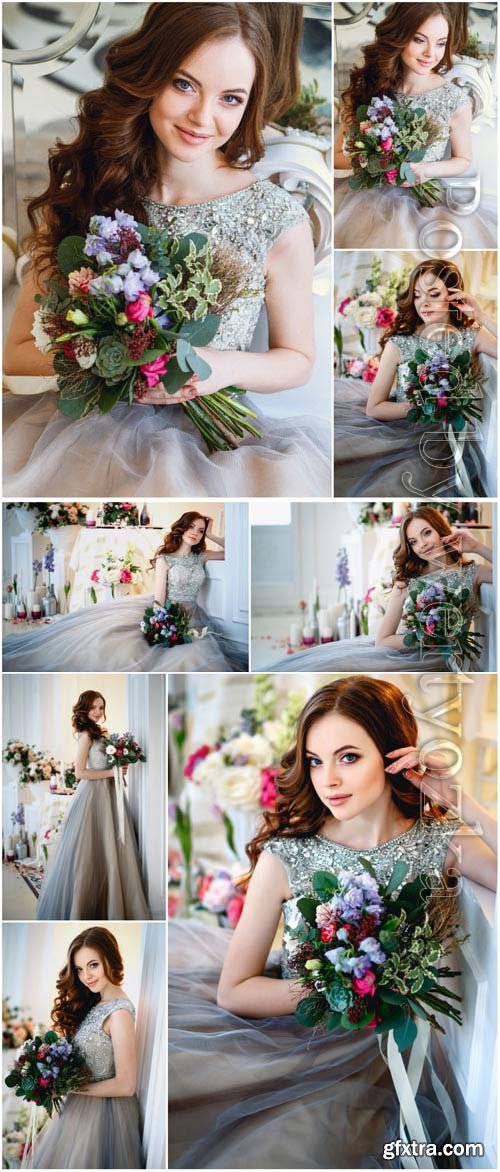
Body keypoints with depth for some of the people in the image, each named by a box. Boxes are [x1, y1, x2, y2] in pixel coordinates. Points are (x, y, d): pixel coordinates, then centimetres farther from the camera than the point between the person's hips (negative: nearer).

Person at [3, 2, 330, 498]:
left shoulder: (280, 222, -5)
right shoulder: (78, 198, 0)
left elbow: (297, 359, 9)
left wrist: (226, 368, -13)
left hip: (213, 439, 0)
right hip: (91, 433, 0)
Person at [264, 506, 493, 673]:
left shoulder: (472, 573, 6)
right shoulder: (406, 582, 10)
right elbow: (382, 640, 1)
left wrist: (478, 547, -10)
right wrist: (430, 639, -12)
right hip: (397, 652, 4)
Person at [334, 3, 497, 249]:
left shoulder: (456, 99, -6)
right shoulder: (365, 88, -3)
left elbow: (463, 160, 8)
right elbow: (339, 156, 4)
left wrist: (423, 170, -12)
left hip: (430, 199, 0)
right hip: (371, 198, 0)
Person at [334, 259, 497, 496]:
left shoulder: (472, 337, 2)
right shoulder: (398, 343, -2)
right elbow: (373, 408, -3)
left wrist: (482, 316, -13)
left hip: (452, 440, -1)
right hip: (402, 433, 1)